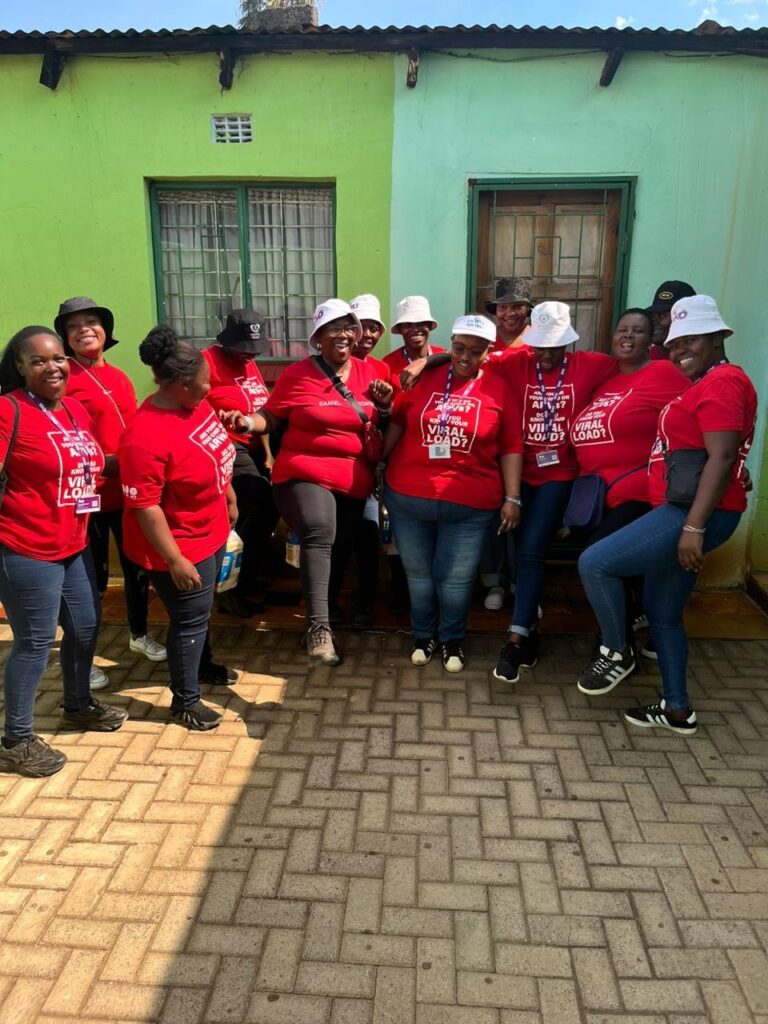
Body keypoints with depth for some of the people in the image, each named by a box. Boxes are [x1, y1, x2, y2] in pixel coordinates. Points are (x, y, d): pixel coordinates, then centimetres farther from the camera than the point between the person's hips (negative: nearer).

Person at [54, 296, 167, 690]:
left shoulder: (120, 377, 13)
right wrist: (102, 463, -23)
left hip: (129, 488, 7)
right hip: (88, 493, -6)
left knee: (137, 566, 18)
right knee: (93, 576, 3)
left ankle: (139, 635, 39)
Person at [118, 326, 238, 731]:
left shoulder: (195, 403, -4)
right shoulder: (145, 437, -31)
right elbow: (145, 507, -27)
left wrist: (229, 495, 21)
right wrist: (174, 560, -24)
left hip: (211, 532, 8)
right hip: (182, 545, -8)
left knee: (200, 610, 27)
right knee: (190, 619, 7)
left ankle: (202, 664, 50)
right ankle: (185, 701, 27)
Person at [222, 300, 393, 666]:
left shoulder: (369, 372, 7)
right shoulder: (297, 375, -5)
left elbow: (382, 423, 17)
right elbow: (270, 418, -2)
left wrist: (384, 405, -4)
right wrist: (247, 422, -22)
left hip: (355, 480, 5)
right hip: (306, 473, -5)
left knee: (340, 549, 14)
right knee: (319, 533, -31)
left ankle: (319, 622, 35)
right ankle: (319, 626, -33)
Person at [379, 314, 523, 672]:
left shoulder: (499, 390, -1)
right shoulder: (423, 378, 4)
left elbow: (511, 448, -1)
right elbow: (397, 423, 14)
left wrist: (512, 498, -4)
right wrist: (380, 462, 14)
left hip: (470, 504, -2)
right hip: (408, 496, 2)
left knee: (456, 579, 7)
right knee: (418, 573, 14)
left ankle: (452, 639, 31)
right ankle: (424, 635, 35)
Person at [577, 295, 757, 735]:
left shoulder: (723, 380, -10)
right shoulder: (705, 384, 22)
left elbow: (721, 458, -20)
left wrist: (694, 526, -25)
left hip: (696, 512, -11)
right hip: (682, 511, 11)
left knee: (595, 563, -15)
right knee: (663, 613, 15)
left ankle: (616, 653, 4)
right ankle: (678, 709, 26)